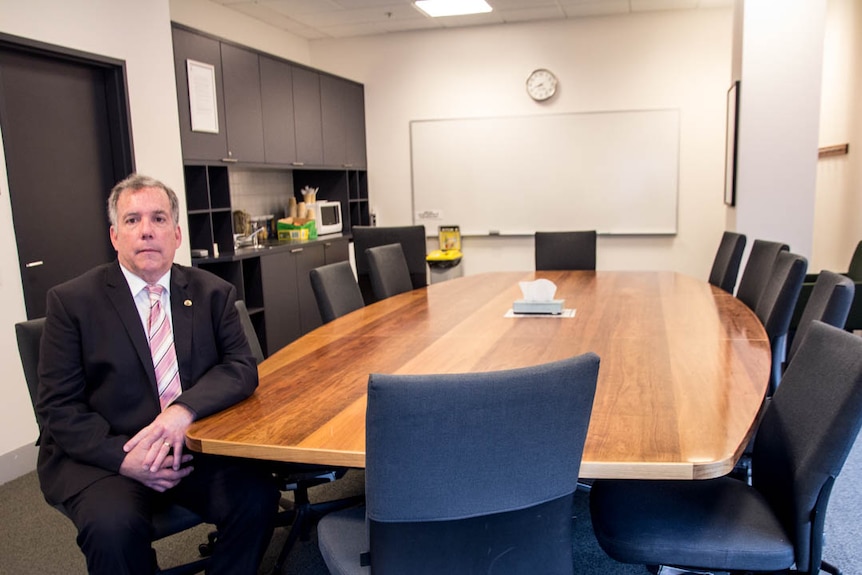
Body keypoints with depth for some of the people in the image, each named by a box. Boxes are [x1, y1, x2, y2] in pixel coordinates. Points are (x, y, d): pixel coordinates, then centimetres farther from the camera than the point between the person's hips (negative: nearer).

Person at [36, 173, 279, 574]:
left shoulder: (213, 293, 5)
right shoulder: (72, 301, -2)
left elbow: (242, 367, -1)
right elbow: (57, 406, -4)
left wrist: (185, 409, -22)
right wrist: (123, 457, -20)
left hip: (193, 447, 2)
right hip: (102, 455, -2)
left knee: (257, 496, -22)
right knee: (115, 526, -31)